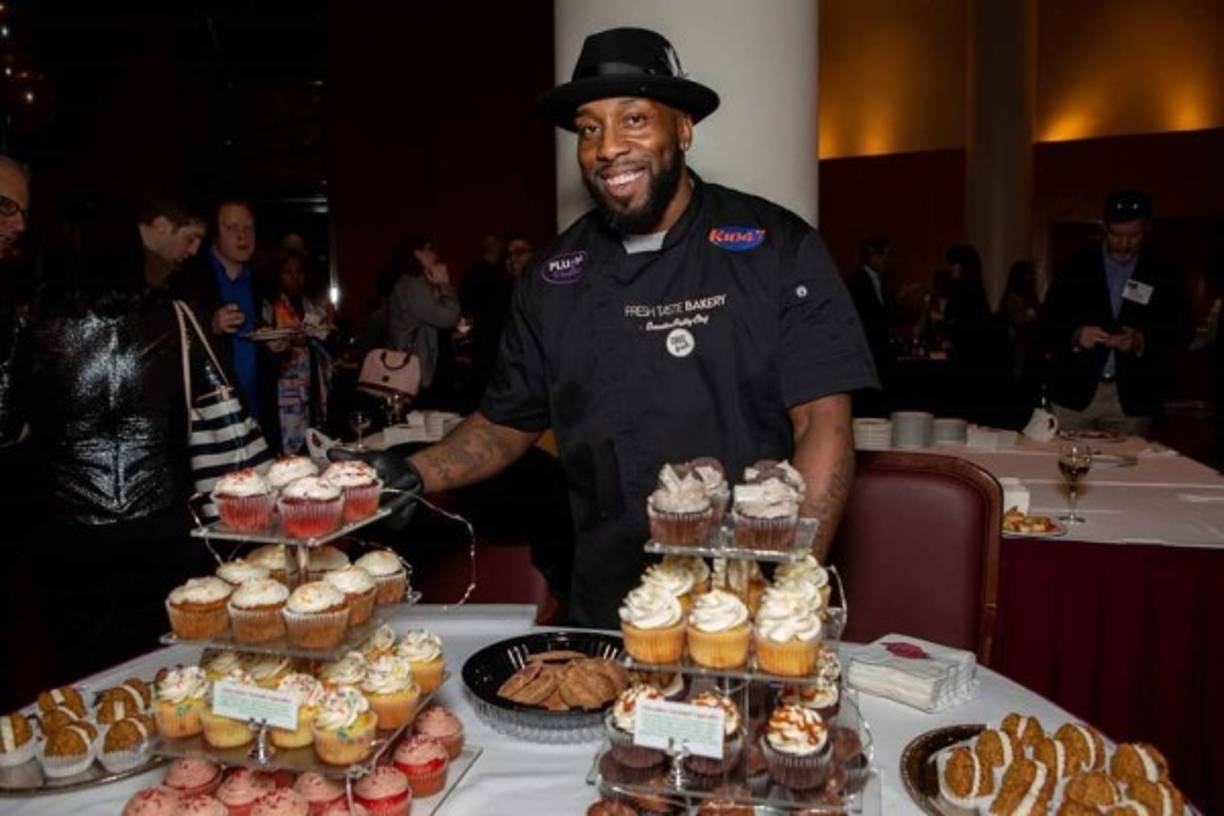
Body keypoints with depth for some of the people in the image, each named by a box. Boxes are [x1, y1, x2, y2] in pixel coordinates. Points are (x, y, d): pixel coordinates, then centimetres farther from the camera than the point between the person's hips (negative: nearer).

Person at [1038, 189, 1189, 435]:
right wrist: (1076, 335, -18)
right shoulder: (1076, 267, 4)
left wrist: (1141, 342, -14)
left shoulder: (1163, 277, 6)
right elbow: (1046, 325, 2)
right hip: (1074, 394, 0)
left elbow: (1177, 335, 5)